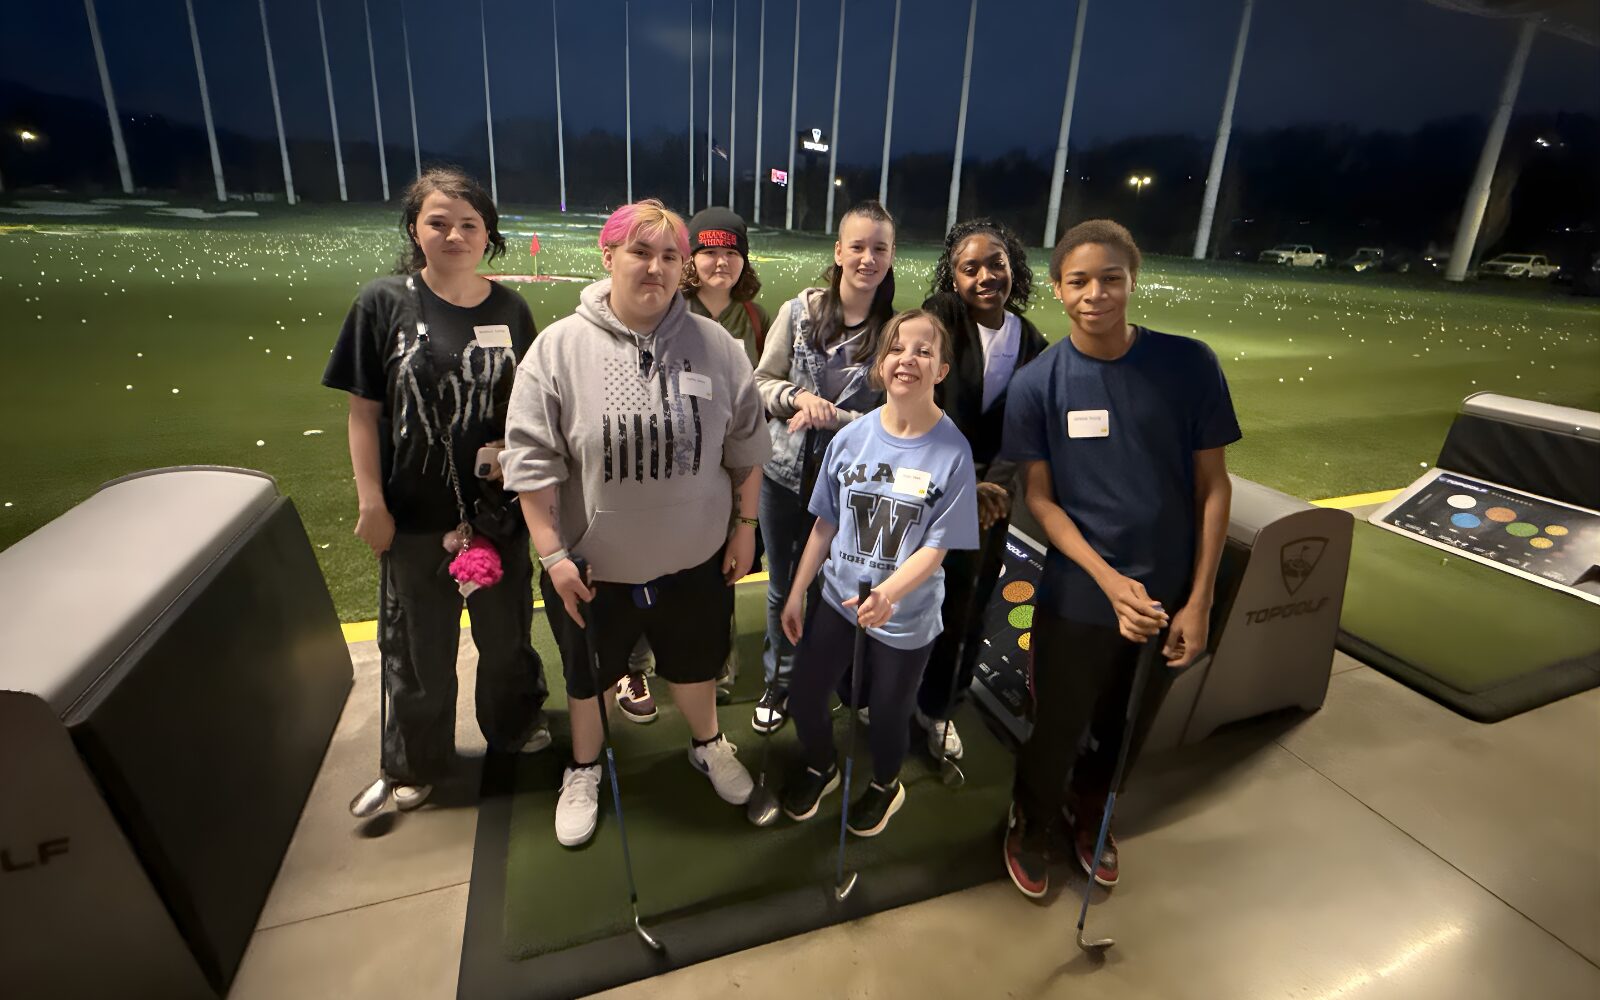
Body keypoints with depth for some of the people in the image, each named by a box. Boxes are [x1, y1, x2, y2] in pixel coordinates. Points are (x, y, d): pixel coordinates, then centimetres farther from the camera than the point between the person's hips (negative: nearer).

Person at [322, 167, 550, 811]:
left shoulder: (510, 309, -2)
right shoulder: (383, 303, -8)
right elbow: (363, 410, -5)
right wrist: (370, 503, -8)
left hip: (497, 505, 2)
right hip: (415, 510, -1)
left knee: (505, 629, 20)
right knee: (420, 643, 16)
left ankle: (513, 724, 46)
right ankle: (416, 762, 40)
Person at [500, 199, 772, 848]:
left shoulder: (715, 346, -6)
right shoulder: (559, 348, -12)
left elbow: (744, 447, 1)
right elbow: (533, 459, -11)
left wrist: (745, 526, 3)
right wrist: (553, 554, -12)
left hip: (695, 559, 1)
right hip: (593, 564, -1)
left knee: (694, 662, 22)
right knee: (588, 672, 20)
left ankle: (708, 746, 51)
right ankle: (584, 769, 48)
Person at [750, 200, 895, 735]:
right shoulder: (800, 311, -4)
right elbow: (762, 382, 1)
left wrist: (833, 417, -21)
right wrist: (797, 397, -19)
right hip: (785, 473, 2)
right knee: (781, 586, 17)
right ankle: (779, 681, 41)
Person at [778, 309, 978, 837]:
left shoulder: (952, 451, -17)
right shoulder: (850, 438, -8)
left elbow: (936, 547, -16)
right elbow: (825, 523, 0)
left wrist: (888, 593, -33)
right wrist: (796, 594, 4)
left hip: (907, 613, -2)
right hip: (837, 596, 3)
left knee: (888, 713, 15)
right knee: (803, 698, 11)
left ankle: (884, 784, 51)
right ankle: (820, 766, 46)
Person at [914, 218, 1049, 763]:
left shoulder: (1033, 345, 0)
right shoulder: (941, 317, -14)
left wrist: (997, 483, -25)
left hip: (987, 498, 5)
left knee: (966, 613, 16)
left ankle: (938, 706, 41)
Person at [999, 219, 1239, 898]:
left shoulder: (1189, 365, -9)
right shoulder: (1037, 384, -11)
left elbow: (1213, 485, -3)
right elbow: (1038, 498, -8)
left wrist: (1199, 600, -6)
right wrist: (1112, 582, -18)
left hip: (1169, 597, 2)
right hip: (1079, 599, -2)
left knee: (1126, 733, 21)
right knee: (1055, 732, 13)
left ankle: (1089, 819, 51)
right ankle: (1029, 831, 43)